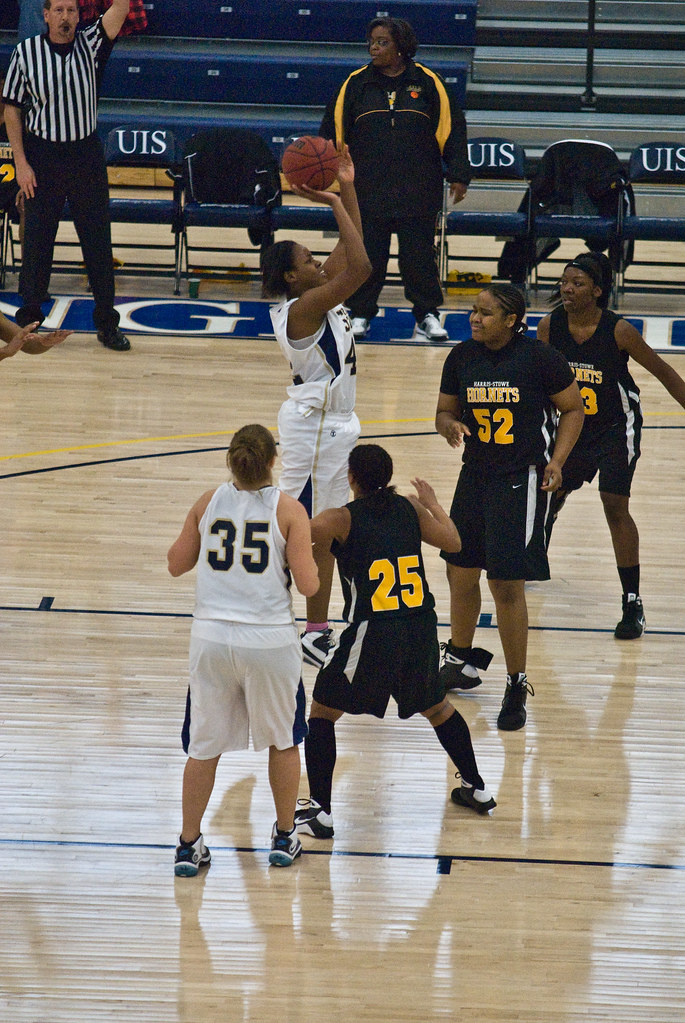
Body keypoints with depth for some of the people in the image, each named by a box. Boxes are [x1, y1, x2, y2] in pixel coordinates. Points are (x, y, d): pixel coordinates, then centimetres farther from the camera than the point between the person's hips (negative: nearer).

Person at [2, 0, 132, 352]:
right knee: (36, 240, 5)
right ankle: (29, 319, 17)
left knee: (98, 240, 4)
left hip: (86, 155, 1)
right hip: (41, 155, -1)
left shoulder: (91, 44, -3)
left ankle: (106, 322, 12)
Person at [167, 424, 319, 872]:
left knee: (204, 745, 13)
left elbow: (177, 563, 11)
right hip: (269, 638, -2)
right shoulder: (289, 511, -7)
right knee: (283, 740, 19)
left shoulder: (208, 504, 1)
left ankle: (189, 845, 16)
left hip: (212, 637, 2)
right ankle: (284, 838, 28)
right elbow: (308, 584, -9)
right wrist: (307, 555, 11)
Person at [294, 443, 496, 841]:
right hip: (421, 630, 5)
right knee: (436, 706, 29)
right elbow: (453, 542, 16)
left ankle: (320, 812, 4)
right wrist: (433, 503, 33)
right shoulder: (410, 509, 6)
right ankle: (477, 789, 39)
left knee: (322, 713, 11)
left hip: (373, 636, -5)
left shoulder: (342, 519, -6)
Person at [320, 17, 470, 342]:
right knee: (367, 252, 5)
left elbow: (451, 129, 3)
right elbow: (334, 130, 7)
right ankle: (360, 313, 18)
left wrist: (458, 176, -2)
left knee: (419, 252, 4)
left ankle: (427, 314, 15)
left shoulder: (427, 82, 1)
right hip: (368, 190, 1)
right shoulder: (356, 83, 4)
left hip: (418, 190, -1)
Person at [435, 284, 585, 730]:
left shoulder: (541, 359, -13)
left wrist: (556, 461, -12)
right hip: (476, 475, 6)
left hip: (522, 480, -6)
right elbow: (445, 411, 12)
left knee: (507, 584, -9)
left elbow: (573, 410, -1)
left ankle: (517, 686, 2)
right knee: (460, 573, 16)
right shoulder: (462, 358, 1)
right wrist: (450, 425, -12)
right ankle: (461, 662, 39)